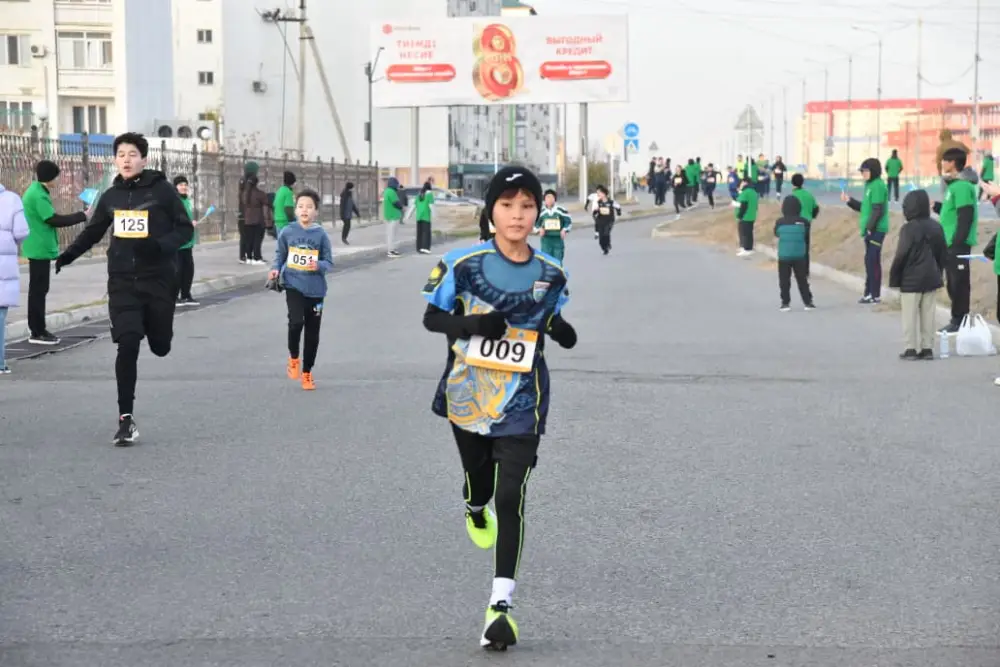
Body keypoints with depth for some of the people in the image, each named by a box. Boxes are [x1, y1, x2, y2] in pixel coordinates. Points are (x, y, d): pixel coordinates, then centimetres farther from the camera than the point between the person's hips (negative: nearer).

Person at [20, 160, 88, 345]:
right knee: (39, 289, -7)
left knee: (38, 289, 14)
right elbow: (53, 219, -20)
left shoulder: (35, 191, 14)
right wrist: (82, 216, -16)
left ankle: (36, 328, 21)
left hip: (37, 248, 10)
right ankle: (37, 332, -5)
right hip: (40, 249, -10)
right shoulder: (38, 194, -17)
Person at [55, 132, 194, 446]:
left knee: (160, 347, 11)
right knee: (127, 346, -10)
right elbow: (94, 230, 20)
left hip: (159, 279, -2)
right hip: (122, 281, 2)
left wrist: (159, 245, -22)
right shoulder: (111, 196, 6)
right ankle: (126, 417, -5)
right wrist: (70, 254, 5)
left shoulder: (162, 190, -6)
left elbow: (186, 229, -4)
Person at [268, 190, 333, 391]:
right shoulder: (287, 232, -3)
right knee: (296, 322, -23)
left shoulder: (321, 235, -6)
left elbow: (329, 263, -2)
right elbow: (280, 254, 11)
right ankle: (293, 358, 5)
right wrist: (275, 269, -6)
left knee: (312, 333, 9)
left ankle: (306, 373, 27)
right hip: (293, 285, -1)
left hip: (315, 289, 1)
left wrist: (318, 265, -22)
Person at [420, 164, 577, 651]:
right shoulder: (463, 263, -10)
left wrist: (562, 331, -12)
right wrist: (472, 323, -23)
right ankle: (475, 511, 58)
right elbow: (431, 318, -3)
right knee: (479, 484, 18)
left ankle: (501, 605, -9)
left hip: (521, 402, 0)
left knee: (511, 498, -11)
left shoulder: (552, 274, -3)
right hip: (468, 395, 0)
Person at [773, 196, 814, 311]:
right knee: (802, 280, 11)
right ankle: (807, 302, 11)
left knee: (784, 280, 6)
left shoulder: (780, 222, -5)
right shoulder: (803, 222, -3)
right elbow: (807, 239, 5)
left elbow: (776, 234, 13)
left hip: (784, 256, -1)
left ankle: (785, 303, 1)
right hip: (800, 256, 1)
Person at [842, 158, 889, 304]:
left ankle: (876, 295, -4)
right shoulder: (870, 185, 16)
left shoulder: (878, 185, -14)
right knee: (870, 261, 13)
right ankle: (869, 292, 19)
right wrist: (849, 201, 12)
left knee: (873, 261, -7)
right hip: (870, 230, 10)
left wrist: (870, 228, -20)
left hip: (876, 230, -10)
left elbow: (877, 210, -19)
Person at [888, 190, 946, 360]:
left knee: (910, 316, 2)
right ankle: (927, 348, 13)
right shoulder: (936, 227, 6)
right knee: (928, 315, 11)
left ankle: (910, 349, 2)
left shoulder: (908, 228, -15)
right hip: (931, 279, 6)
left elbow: (901, 255, -15)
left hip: (911, 280, -6)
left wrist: (894, 278, -6)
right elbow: (944, 253, 11)